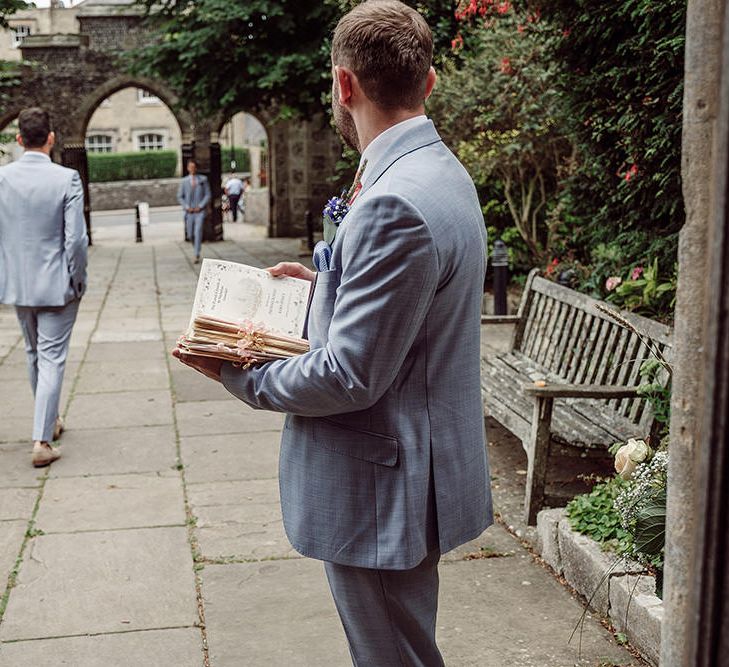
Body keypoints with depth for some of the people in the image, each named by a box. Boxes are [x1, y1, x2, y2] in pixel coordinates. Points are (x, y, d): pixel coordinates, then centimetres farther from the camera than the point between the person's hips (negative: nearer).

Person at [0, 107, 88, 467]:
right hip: (56, 285, -4)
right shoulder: (67, 179, -15)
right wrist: (78, 281, -2)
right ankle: (42, 441, -3)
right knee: (52, 358, 2)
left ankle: (49, 421, 38)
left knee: (34, 354, 21)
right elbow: (76, 240, -16)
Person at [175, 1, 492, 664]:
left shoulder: (393, 204, -27)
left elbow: (349, 377, -25)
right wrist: (330, 284, 14)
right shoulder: (441, 172, 7)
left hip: (382, 492, -10)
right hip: (415, 468, 10)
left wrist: (237, 374, -10)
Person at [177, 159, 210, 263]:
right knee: (190, 235, 7)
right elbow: (180, 197, 7)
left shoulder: (203, 179, 2)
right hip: (189, 212, 2)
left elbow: (207, 195, 2)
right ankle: (196, 248, 37)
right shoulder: (184, 181, 4)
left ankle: (197, 256, -14)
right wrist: (187, 207, -6)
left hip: (200, 211, -2)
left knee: (198, 232, -16)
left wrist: (200, 206, -9)